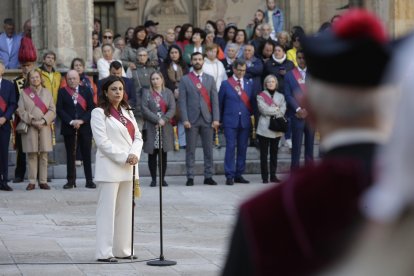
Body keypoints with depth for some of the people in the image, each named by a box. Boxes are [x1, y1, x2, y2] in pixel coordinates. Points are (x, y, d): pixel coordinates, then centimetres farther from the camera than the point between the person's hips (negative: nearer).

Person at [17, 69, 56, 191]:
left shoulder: (47, 93, 11)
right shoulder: (24, 93, 6)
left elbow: (52, 110, 5)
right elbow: (21, 111, 0)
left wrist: (43, 120, -9)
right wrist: (32, 121, -10)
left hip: (44, 127, 1)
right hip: (29, 127, -1)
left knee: (43, 155, 0)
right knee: (32, 155, -3)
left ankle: (43, 181, 2)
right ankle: (32, 182, 0)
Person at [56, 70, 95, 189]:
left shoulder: (86, 90, 8)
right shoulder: (62, 91, 6)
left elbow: (91, 108, 2)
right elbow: (59, 109, -1)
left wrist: (82, 120, -11)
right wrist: (71, 121, -12)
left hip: (85, 126, 0)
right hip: (69, 128, 0)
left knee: (86, 154, 0)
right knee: (70, 155, 2)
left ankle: (89, 180, 3)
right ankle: (71, 180, 6)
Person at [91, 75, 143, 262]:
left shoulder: (127, 112, 17)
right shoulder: (99, 113, -5)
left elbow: (137, 137, 12)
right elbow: (102, 141, -13)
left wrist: (134, 154, -8)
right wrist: (124, 157, -18)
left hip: (128, 169, 7)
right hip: (110, 168, -7)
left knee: (126, 210, 9)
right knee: (107, 210, -6)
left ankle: (123, 249, 16)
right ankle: (104, 252, -4)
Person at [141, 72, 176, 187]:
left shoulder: (168, 93, 10)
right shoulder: (147, 93, 5)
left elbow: (172, 109, 1)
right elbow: (145, 109, -5)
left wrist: (164, 119, -13)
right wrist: (157, 120, -14)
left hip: (165, 127, 1)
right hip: (151, 127, -1)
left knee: (163, 155, 3)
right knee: (152, 155, 0)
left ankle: (162, 178, 8)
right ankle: (153, 179, 5)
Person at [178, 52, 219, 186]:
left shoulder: (210, 79, 13)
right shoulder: (185, 80, 5)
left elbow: (215, 100, 8)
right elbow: (182, 101, -1)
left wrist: (216, 119, -1)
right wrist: (185, 119, -10)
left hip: (207, 119, 2)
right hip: (192, 120, -2)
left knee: (208, 150, 3)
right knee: (190, 150, 0)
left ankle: (208, 176, 7)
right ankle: (190, 177, 3)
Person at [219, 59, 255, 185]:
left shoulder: (249, 84, 12)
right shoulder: (226, 84, 3)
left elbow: (252, 101, 15)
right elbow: (220, 103, 5)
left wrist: (251, 114, 4)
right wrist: (220, 119, 4)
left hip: (245, 121, 4)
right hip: (230, 121, -3)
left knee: (242, 148, 5)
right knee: (230, 147, -7)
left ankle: (239, 175, 11)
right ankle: (229, 176, -7)